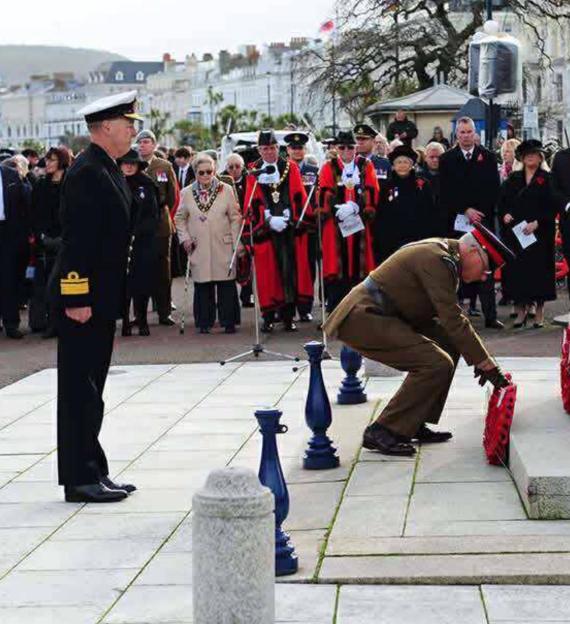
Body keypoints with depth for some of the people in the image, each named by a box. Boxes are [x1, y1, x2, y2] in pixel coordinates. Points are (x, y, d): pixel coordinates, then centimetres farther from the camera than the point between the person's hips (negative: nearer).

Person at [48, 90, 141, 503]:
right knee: (80, 388, -4)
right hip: (83, 298, -10)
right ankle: (80, 479, 2)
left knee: (91, 388, 14)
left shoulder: (111, 171, 14)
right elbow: (76, 239, -21)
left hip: (102, 298, 10)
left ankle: (93, 472, 20)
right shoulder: (86, 173, -17)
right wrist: (77, 298, -24)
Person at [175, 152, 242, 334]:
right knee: (202, 285, 1)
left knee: (226, 284, -2)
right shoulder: (187, 193, 5)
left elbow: (235, 218, 4)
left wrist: (237, 243, 0)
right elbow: (180, 218, 16)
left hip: (223, 247, -1)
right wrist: (184, 237, 3)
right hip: (199, 249, 1)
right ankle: (204, 322, 10)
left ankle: (228, 321, 5)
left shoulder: (226, 190, 2)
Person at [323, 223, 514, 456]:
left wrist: (478, 357, 14)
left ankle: (413, 424, 13)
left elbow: (451, 316, 21)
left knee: (448, 343, 12)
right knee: (438, 364, -18)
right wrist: (487, 364, -15)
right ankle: (382, 432, -11)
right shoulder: (437, 261, -18)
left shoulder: (444, 254, 14)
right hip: (363, 320, -11)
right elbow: (453, 320, -21)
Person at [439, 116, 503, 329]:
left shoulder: (488, 157, 8)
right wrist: (465, 211, -9)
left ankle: (490, 316, -1)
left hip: (483, 219, 0)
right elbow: (445, 193, 1)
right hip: (456, 222, 0)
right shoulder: (447, 160, 7)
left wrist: (480, 213, -4)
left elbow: (494, 189, 5)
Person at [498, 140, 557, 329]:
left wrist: (537, 222, -16)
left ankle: (539, 313, 5)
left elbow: (552, 206, -5)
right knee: (516, 269, -2)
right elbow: (502, 201, 10)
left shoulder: (546, 179, 1)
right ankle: (521, 311, 4)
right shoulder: (513, 179, 12)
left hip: (539, 233, -3)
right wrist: (505, 214, -10)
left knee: (538, 269, -2)